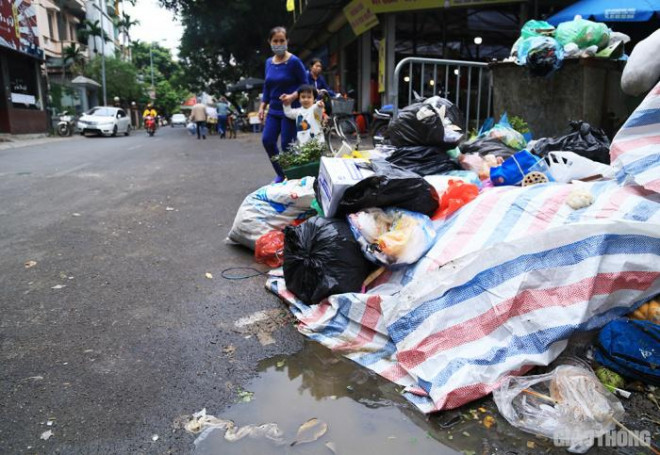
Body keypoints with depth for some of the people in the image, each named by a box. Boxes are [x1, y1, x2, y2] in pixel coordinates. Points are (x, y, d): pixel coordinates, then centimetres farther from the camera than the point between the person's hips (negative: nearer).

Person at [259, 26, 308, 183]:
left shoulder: (294, 61, -10)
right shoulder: (269, 62, 9)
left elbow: (305, 84, -7)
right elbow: (267, 86, 15)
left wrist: (292, 96, -23)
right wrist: (262, 106, 9)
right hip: (274, 110, 6)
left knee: (287, 144, -5)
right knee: (267, 140, -1)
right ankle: (281, 174, 16)